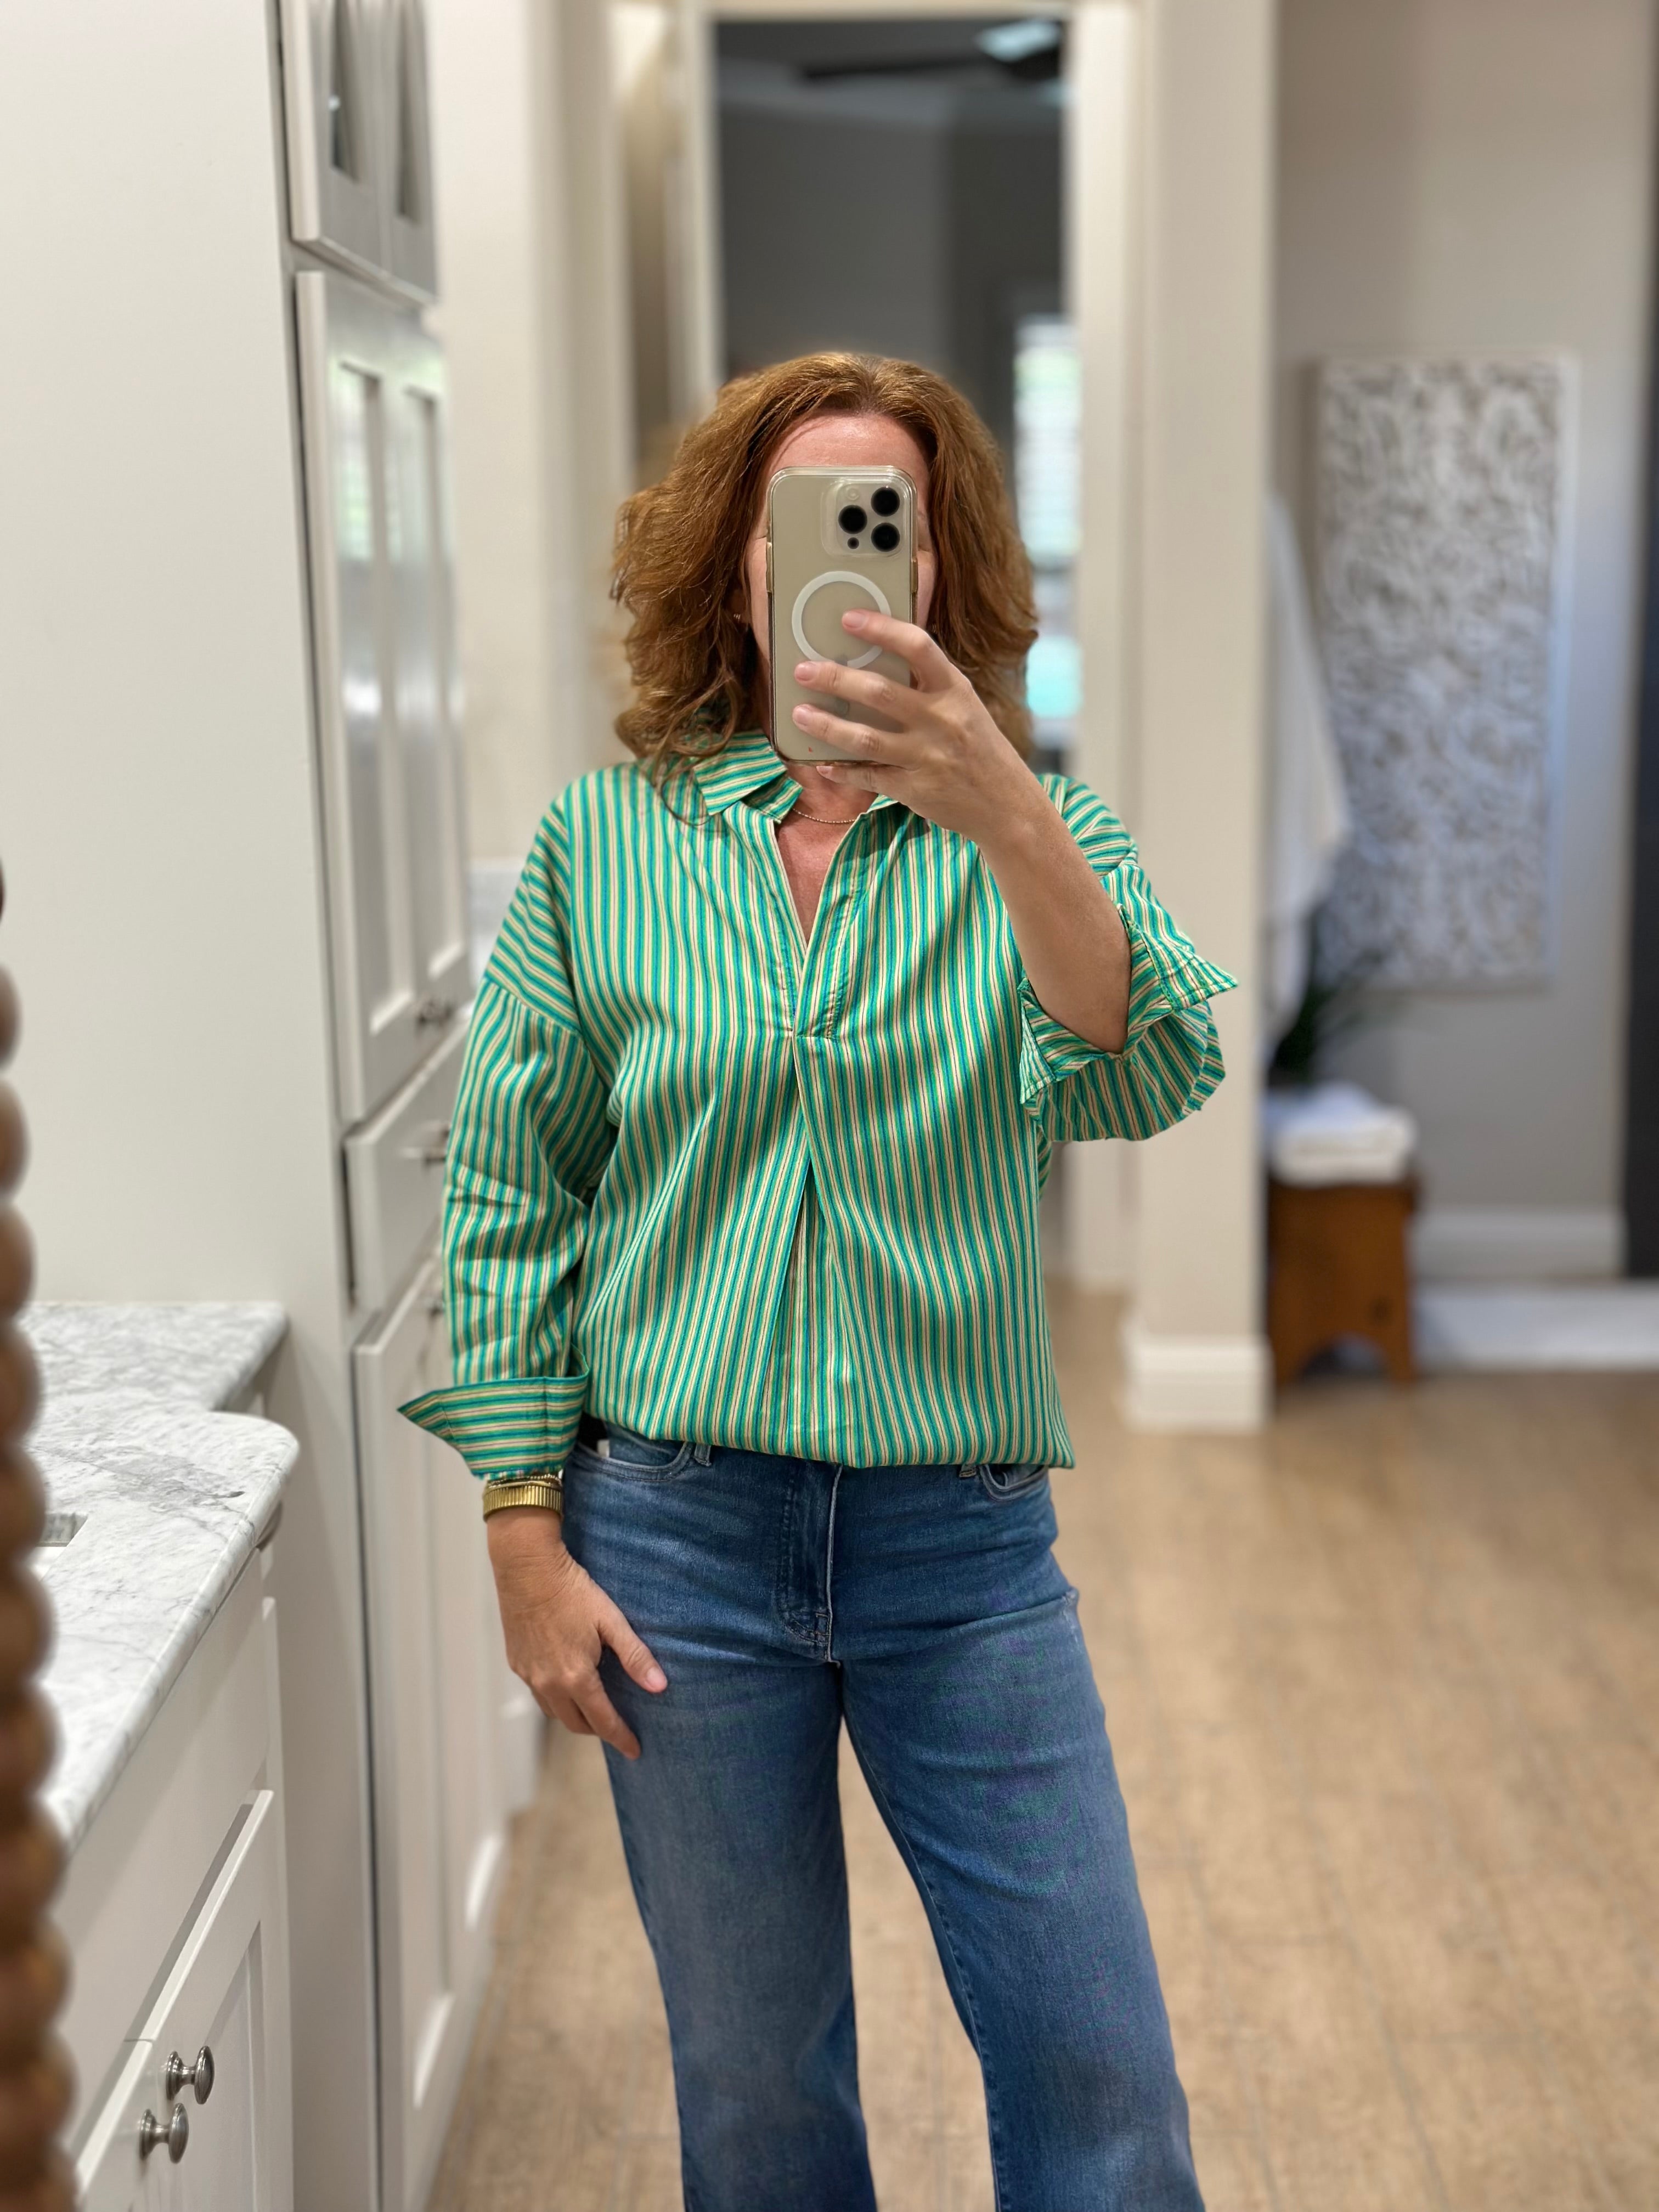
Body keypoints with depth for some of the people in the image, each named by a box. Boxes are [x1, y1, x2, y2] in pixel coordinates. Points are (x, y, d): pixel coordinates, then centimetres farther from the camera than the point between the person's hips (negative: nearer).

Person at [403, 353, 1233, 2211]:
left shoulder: (1032, 834, -1)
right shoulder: (606, 841, -1)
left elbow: (1143, 1081, -20)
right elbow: (508, 1200, 2)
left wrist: (1004, 814, -36)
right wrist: (528, 1540, -2)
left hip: (964, 1542, 0)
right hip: (681, 1534, 0)